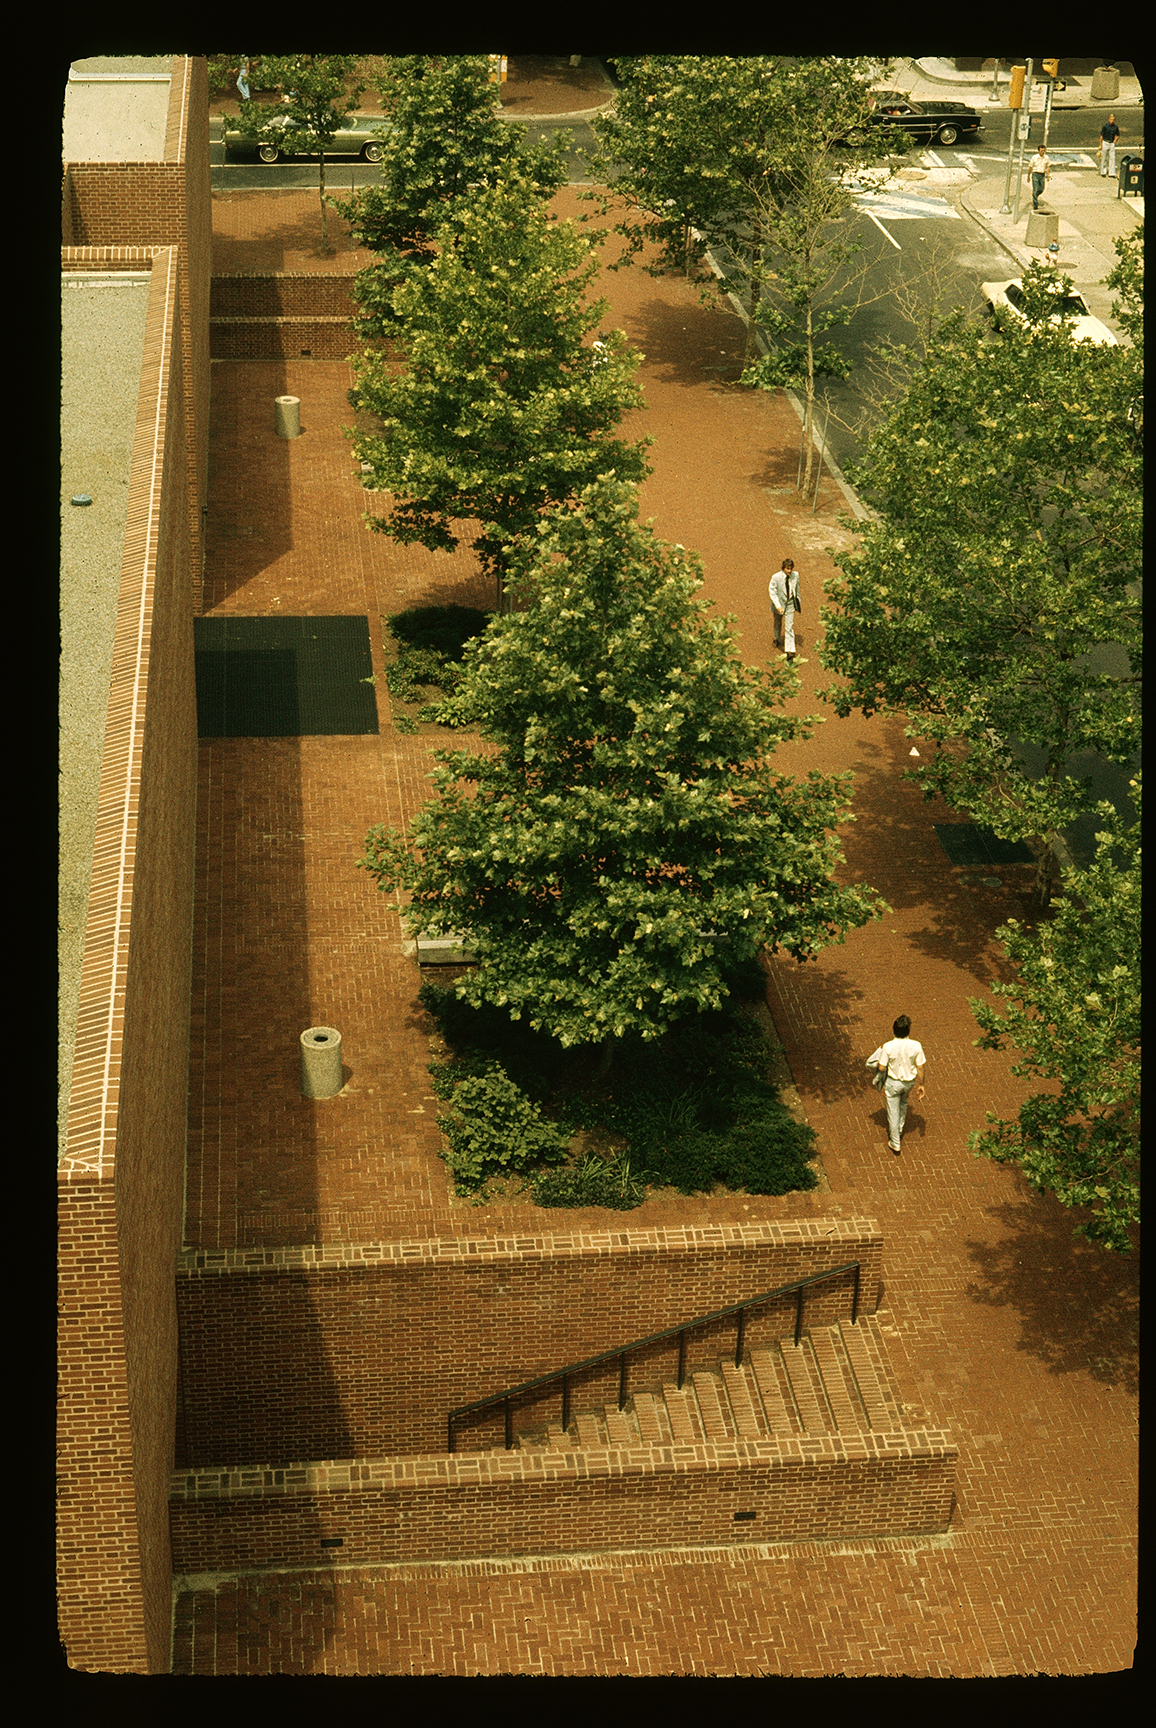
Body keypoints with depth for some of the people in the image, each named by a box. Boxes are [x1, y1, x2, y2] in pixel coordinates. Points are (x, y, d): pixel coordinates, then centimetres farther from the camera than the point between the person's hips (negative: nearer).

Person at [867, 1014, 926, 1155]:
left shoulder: (888, 1047, -27)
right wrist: (921, 1084, 3)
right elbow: (920, 1068, -12)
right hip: (909, 1081, 3)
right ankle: (899, 1130, 53)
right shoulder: (916, 1046, -23)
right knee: (903, 1103, 33)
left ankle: (895, 1144, 24)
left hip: (893, 1083, -2)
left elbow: (881, 1068, -17)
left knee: (893, 1112, 14)